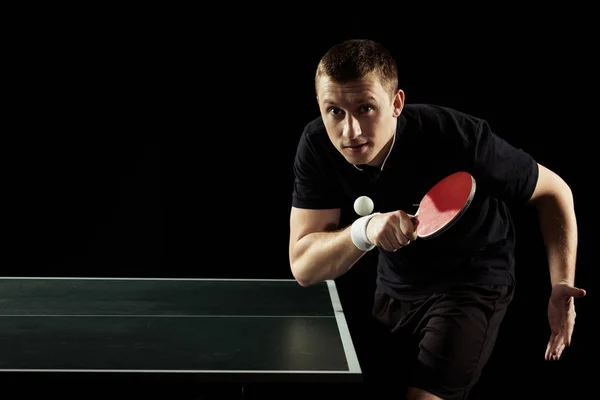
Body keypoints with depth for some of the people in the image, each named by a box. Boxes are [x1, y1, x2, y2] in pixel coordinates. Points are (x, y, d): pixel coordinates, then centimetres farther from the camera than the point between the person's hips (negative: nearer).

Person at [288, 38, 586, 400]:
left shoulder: (458, 138, -30)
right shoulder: (317, 146, -20)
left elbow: (553, 190, -14)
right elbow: (303, 268, -22)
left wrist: (561, 284, -25)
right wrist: (363, 230, -42)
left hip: (472, 285, -4)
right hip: (394, 286, 5)